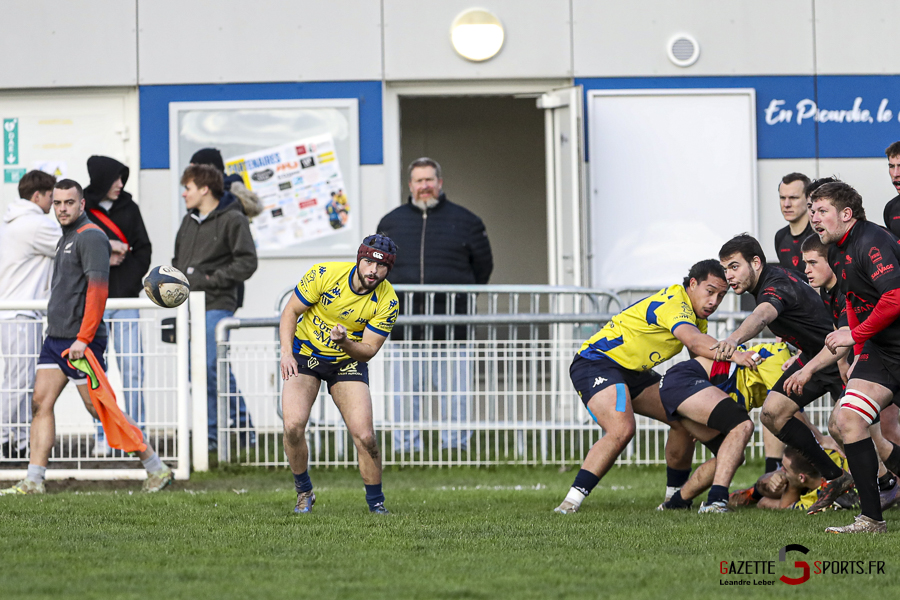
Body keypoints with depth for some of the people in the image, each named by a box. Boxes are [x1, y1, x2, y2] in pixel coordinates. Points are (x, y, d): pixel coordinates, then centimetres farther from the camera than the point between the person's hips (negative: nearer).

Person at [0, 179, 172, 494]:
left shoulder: (91, 237, -12)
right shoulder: (67, 238, 18)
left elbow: (98, 289, -20)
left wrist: (84, 338, -23)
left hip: (81, 340, -9)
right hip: (56, 338, 9)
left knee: (100, 407, -5)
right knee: (41, 403, 1)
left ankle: (156, 468, 4)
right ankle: (33, 482, -1)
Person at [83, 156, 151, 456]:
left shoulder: (129, 208, 9)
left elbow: (143, 249, 10)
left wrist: (132, 280, -3)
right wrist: (102, 258, -13)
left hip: (126, 301, 2)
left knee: (133, 368, -3)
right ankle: (103, 436, 5)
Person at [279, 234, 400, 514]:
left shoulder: (387, 301, -17)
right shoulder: (324, 274, -19)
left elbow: (368, 351, -13)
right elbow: (290, 311, -8)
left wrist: (344, 342, -34)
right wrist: (286, 352, -21)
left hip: (349, 361, 0)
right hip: (305, 353, 0)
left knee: (365, 436, -14)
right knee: (293, 425, -19)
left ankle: (376, 502, 7)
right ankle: (303, 492, 4)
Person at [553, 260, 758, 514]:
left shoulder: (696, 316, 9)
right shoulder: (673, 303, -23)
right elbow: (694, 341, -40)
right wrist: (735, 355, -53)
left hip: (633, 372, 10)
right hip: (596, 362, -10)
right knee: (622, 430, -31)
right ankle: (571, 501, -29)